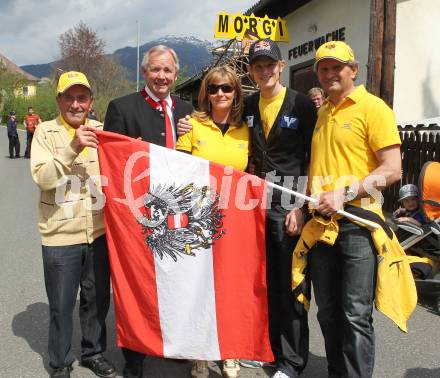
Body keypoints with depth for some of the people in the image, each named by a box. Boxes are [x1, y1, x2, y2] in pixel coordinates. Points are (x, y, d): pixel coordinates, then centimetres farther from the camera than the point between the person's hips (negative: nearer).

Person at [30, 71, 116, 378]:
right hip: (60, 236, -3)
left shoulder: (101, 131, 6)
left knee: (97, 299, 17)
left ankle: (94, 352, 38)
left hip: (99, 232, 3)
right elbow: (42, 177, -16)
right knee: (62, 305, 10)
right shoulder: (46, 132, -4)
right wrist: (72, 149, -28)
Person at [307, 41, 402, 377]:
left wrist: (345, 193, -19)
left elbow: (392, 169, -12)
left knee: (356, 315, -4)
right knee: (328, 312, 14)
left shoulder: (372, 107, -5)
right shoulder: (321, 113, 17)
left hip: (357, 223, -7)